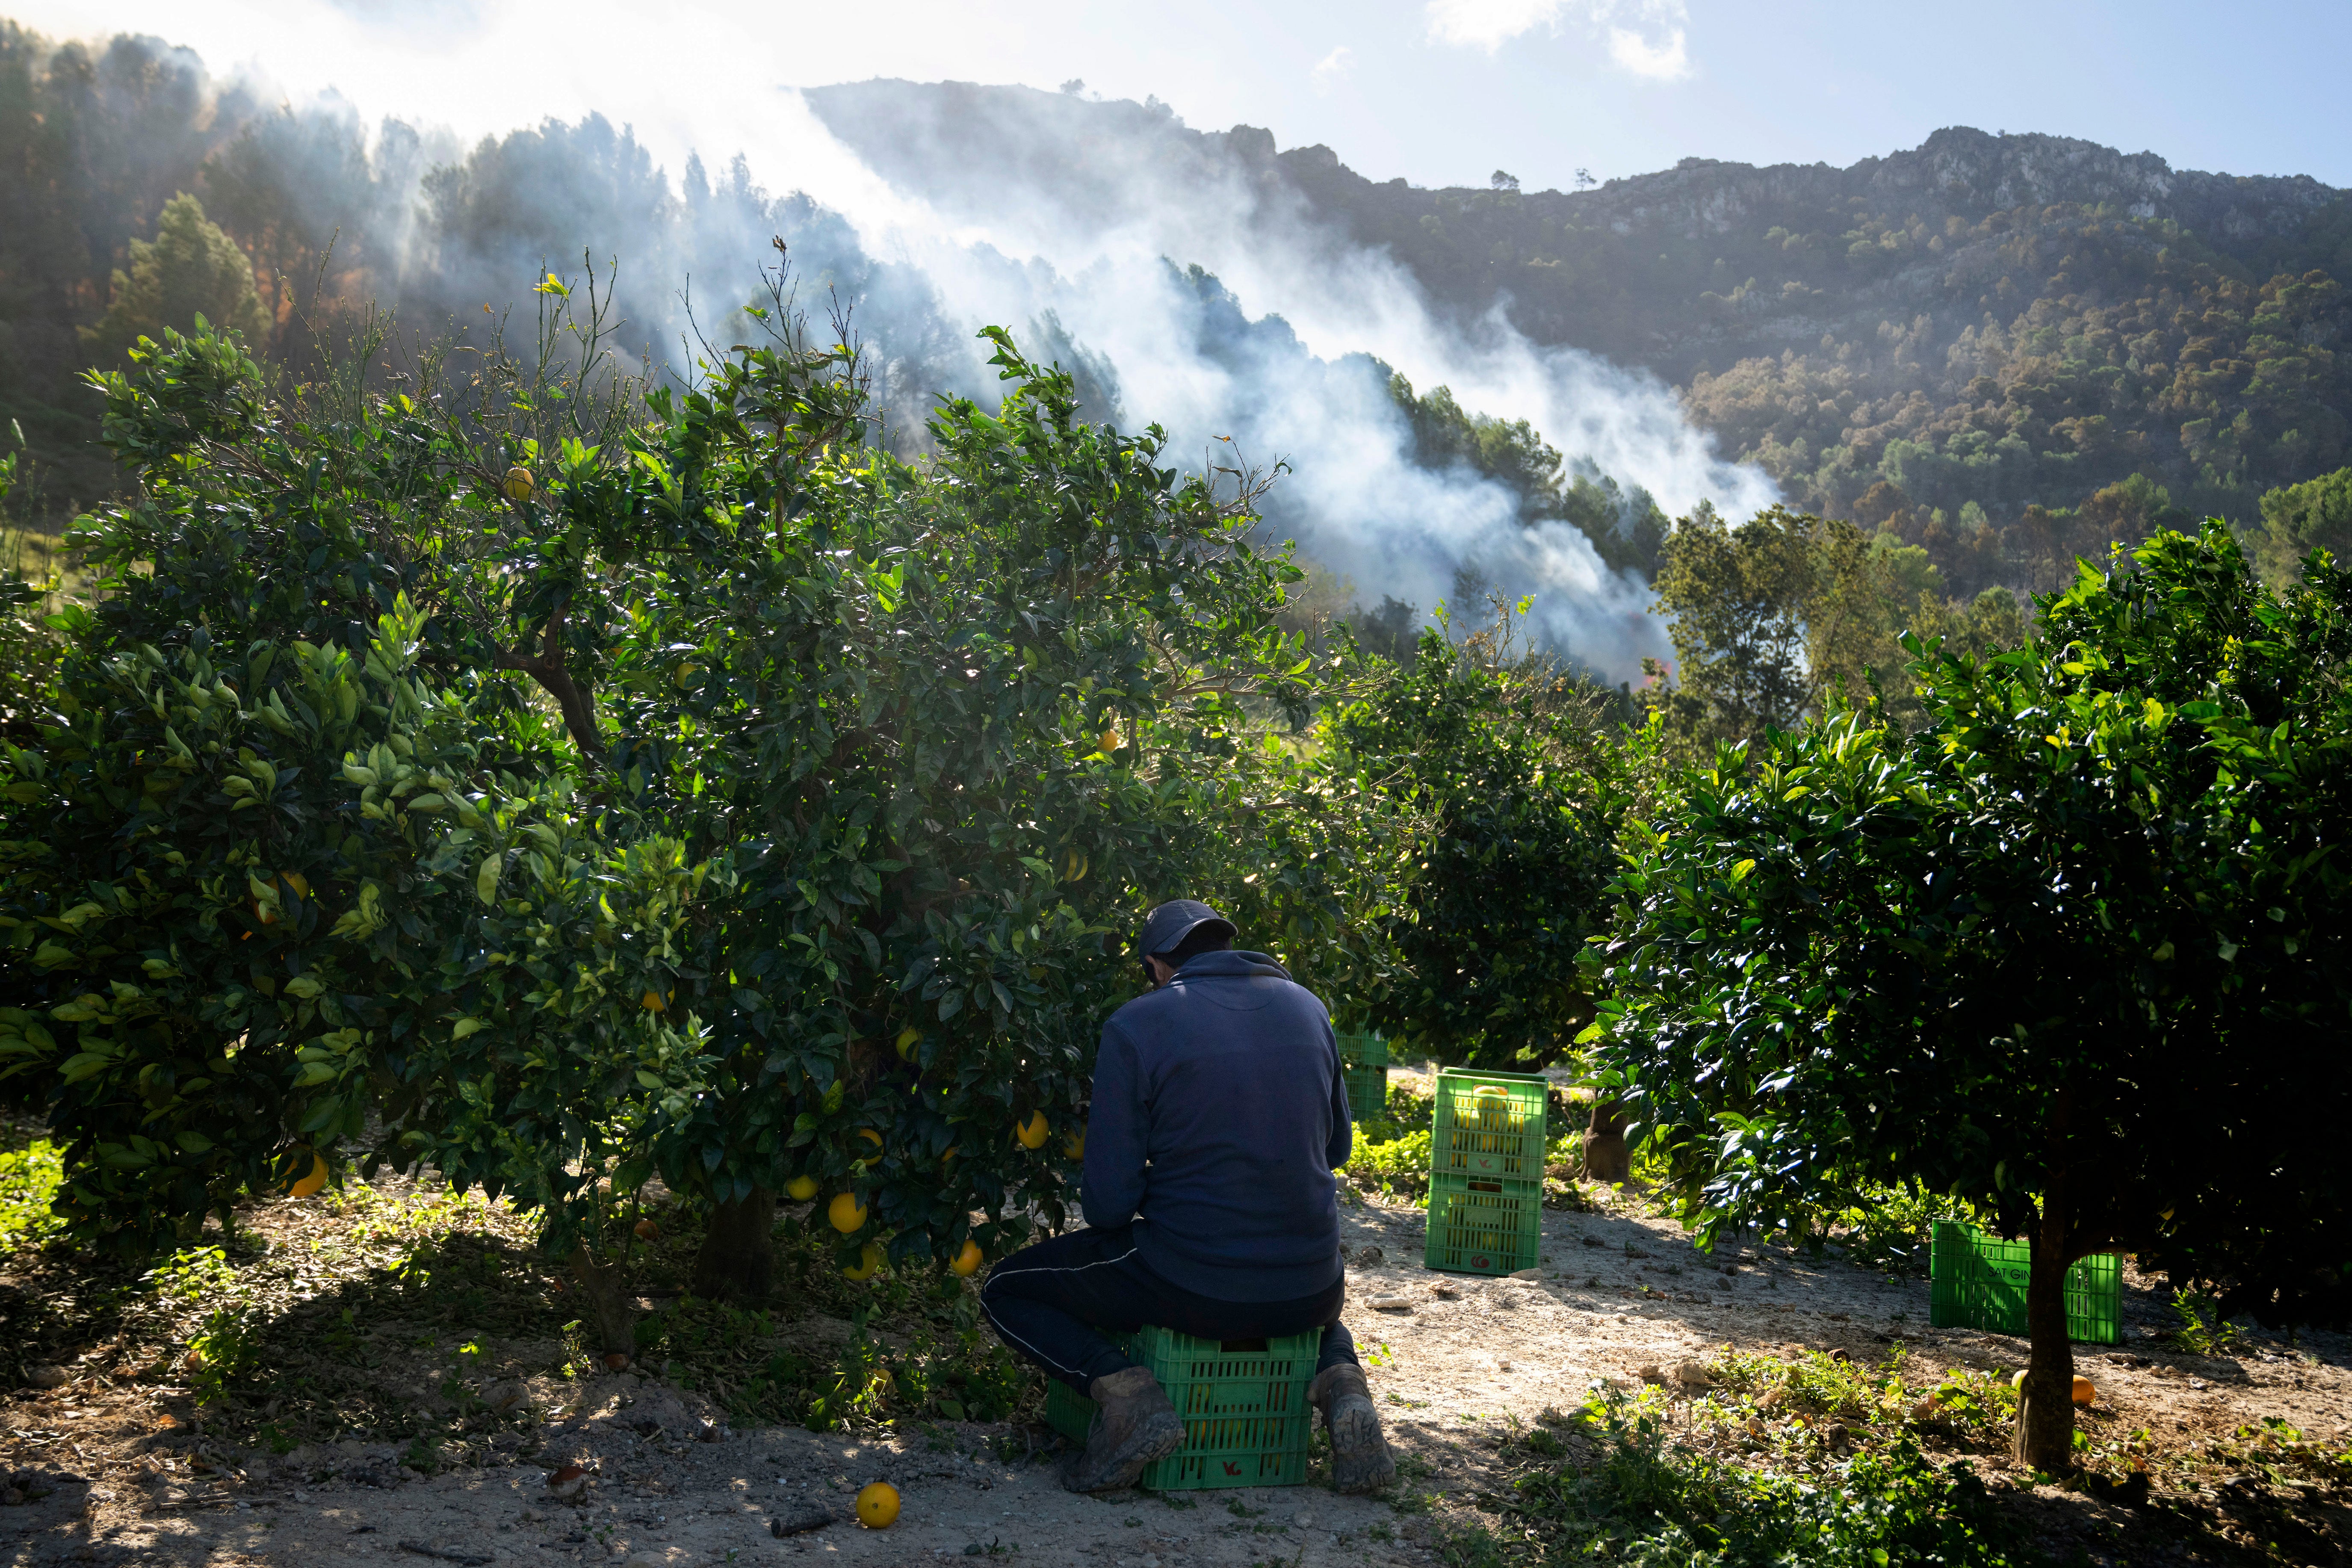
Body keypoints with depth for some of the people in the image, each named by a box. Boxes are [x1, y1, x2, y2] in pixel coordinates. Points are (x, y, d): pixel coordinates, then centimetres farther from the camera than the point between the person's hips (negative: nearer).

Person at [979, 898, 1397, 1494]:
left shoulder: (1136, 1026, -8)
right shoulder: (1308, 1008, 7)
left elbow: (1109, 1204, -9)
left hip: (1192, 1288, -4)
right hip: (1308, 1296, 4)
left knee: (1007, 1292, 16)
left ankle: (1128, 1394, -8)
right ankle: (1339, 1379, 9)